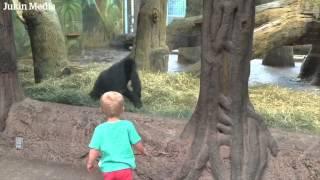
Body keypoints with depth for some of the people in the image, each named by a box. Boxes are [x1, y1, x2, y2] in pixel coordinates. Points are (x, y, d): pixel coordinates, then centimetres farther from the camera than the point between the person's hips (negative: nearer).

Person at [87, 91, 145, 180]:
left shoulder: (100, 129, -7)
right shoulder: (127, 125, -8)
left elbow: (94, 150, -7)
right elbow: (138, 145, -3)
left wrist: (90, 163, 11)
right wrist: (142, 151, 19)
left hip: (108, 169, 1)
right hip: (125, 168, -1)